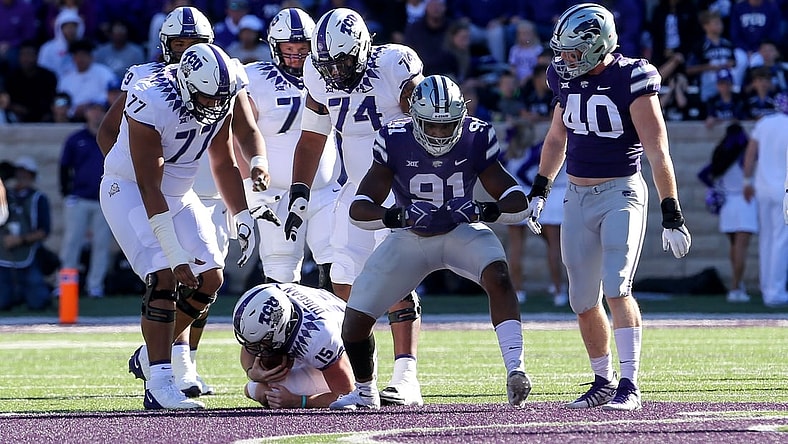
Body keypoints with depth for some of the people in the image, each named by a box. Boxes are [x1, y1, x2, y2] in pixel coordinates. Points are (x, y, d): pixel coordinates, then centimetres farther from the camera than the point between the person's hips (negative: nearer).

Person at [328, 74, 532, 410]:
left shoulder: (475, 139, -17)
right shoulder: (396, 141, -18)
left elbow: (517, 203, -16)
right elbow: (360, 208, -19)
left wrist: (481, 210, -37)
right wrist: (401, 216, -39)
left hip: (462, 231, -1)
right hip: (410, 237, 1)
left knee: (498, 276, -34)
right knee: (355, 321, -6)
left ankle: (515, 369, -39)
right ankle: (365, 391, 24)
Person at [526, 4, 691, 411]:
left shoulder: (631, 80, -14)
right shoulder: (567, 79, 5)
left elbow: (658, 152, -15)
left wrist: (671, 214, -18)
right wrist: (539, 190, 21)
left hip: (620, 194, -6)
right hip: (577, 197, 6)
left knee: (616, 289, -18)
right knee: (583, 301, 8)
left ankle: (629, 385, -17)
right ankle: (603, 381, 23)